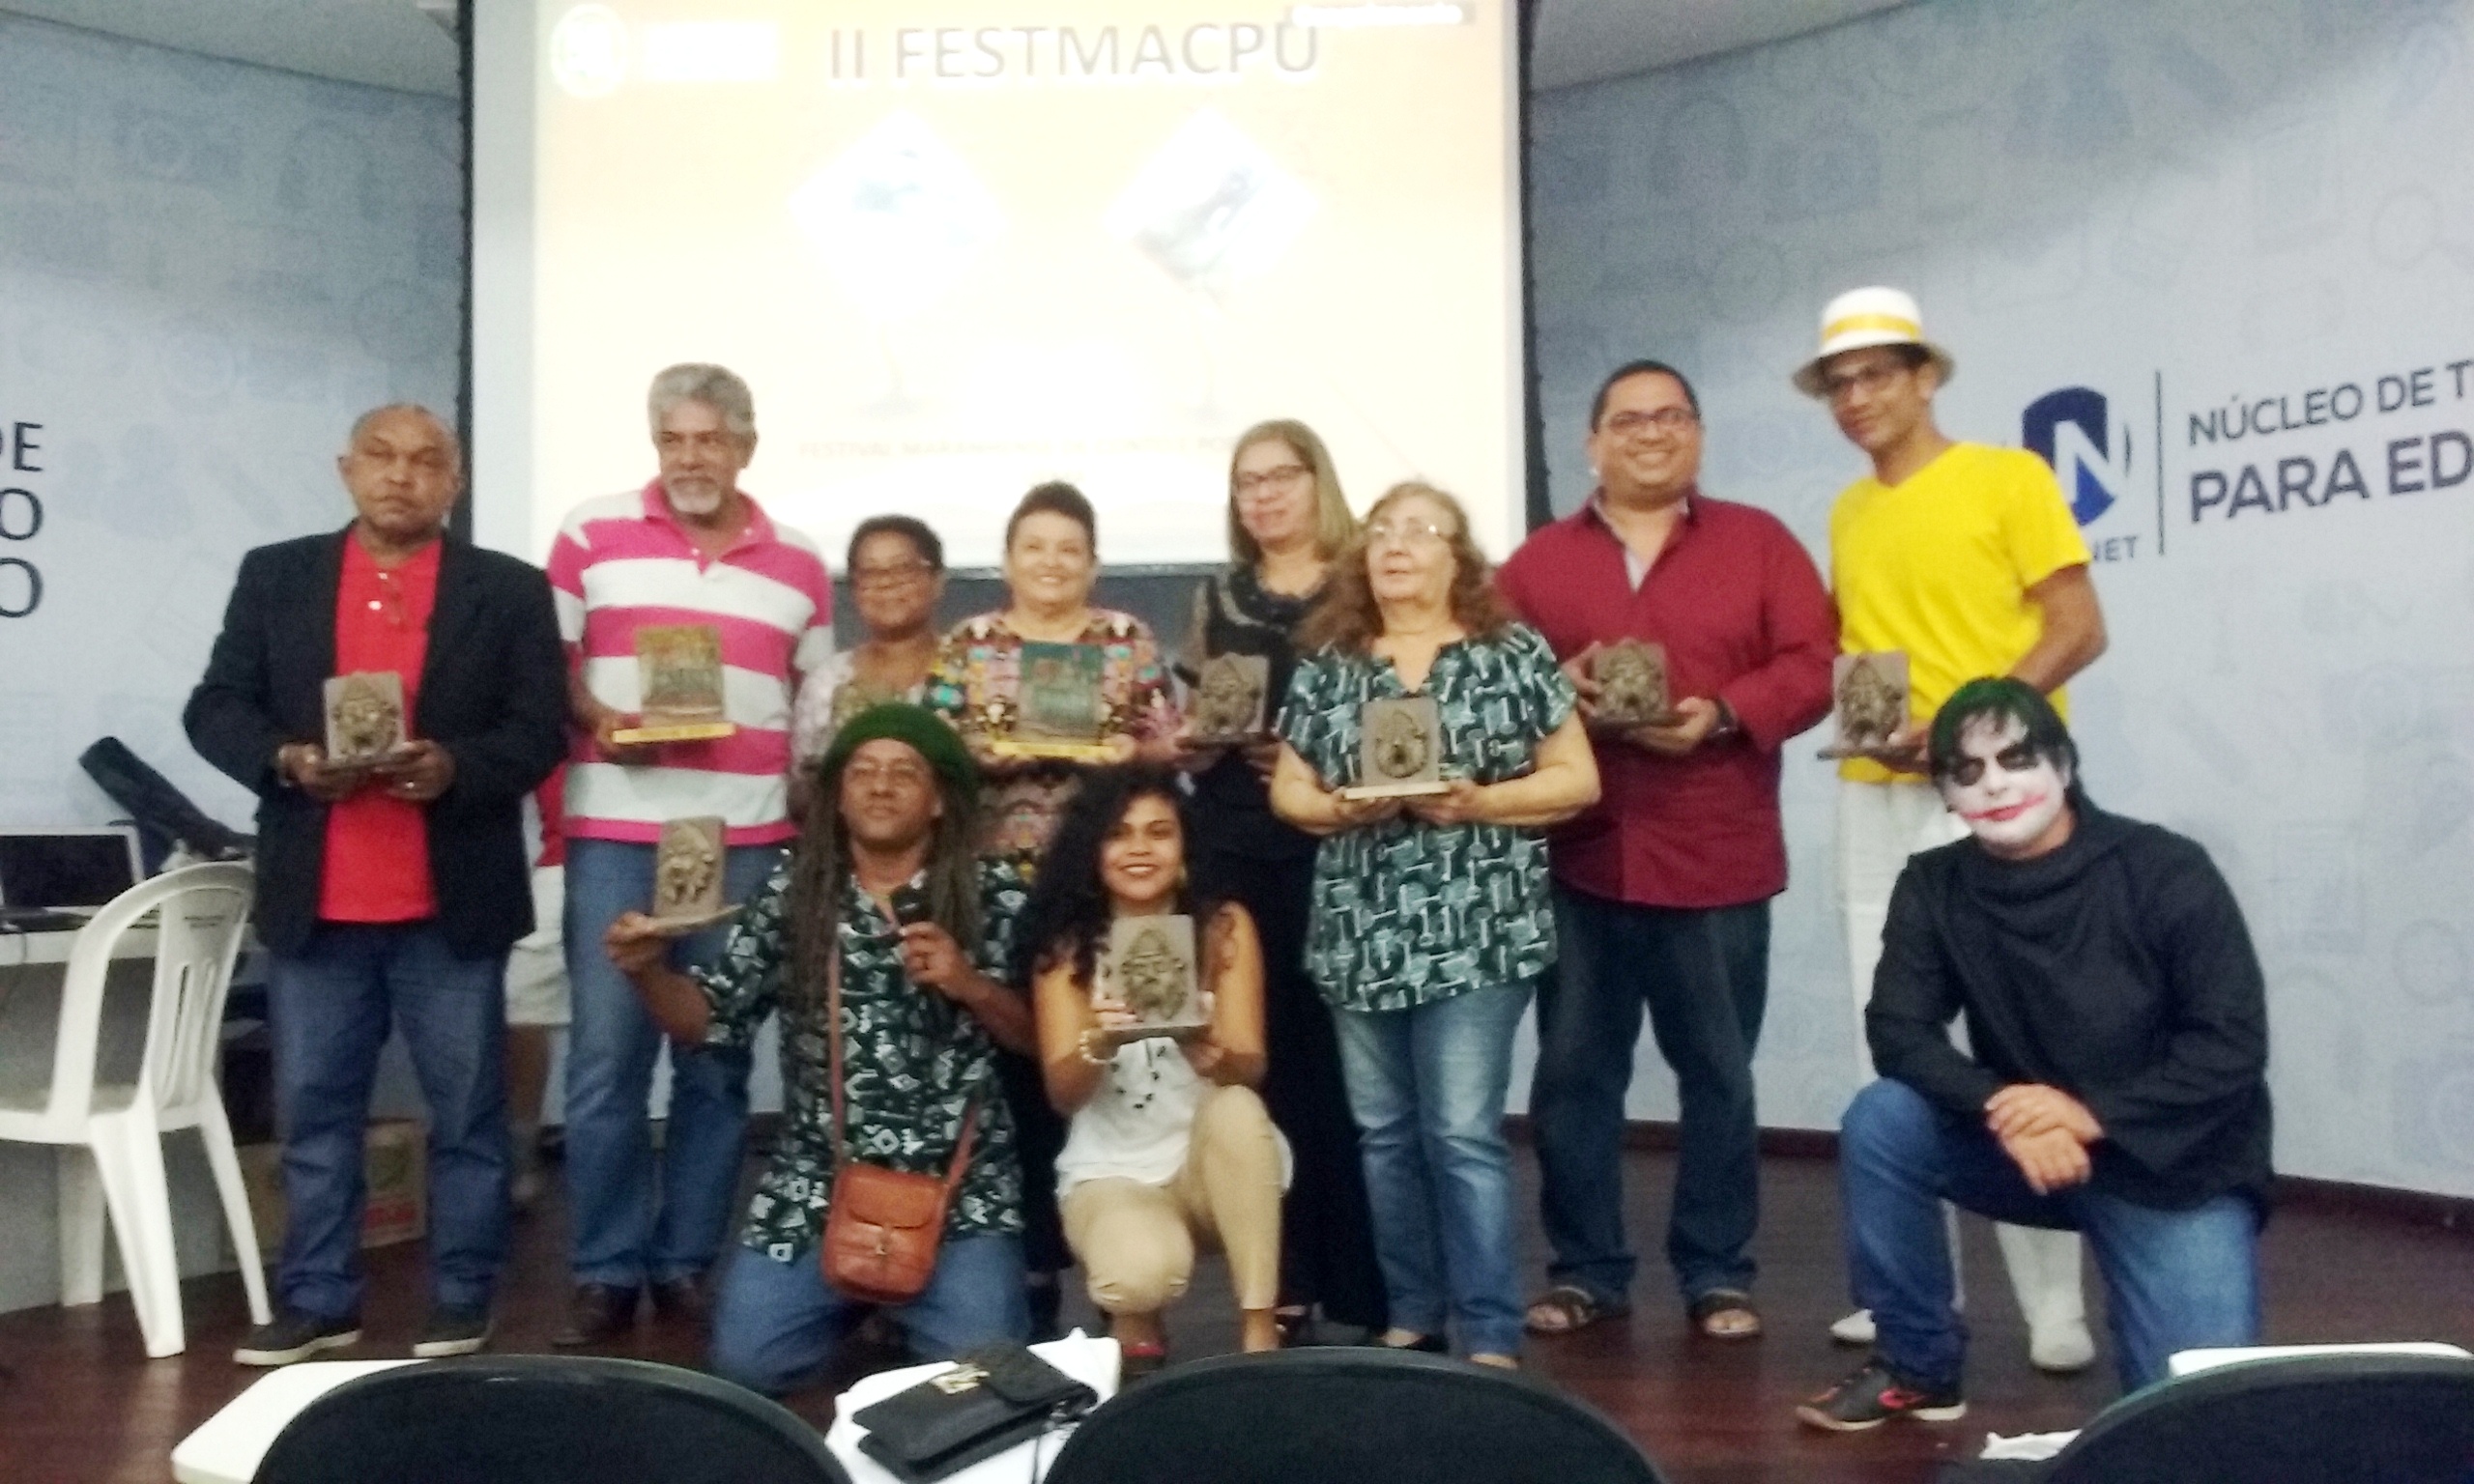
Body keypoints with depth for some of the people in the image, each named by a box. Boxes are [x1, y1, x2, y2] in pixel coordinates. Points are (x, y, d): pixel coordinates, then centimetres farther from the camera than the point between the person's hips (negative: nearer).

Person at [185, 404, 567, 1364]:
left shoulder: (510, 590, 3)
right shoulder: (274, 575, 10)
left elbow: (539, 731, -1)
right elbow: (214, 707, 7)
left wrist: (454, 768, -20)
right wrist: (284, 759, -13)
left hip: (452, 904, -2)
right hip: (313, 901, 2)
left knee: (466, 1113, 6)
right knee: (312, 1112, 10)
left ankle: (461, 1301, 18)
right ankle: (317, 1303, 22)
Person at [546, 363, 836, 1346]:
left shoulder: (798, 564, 10)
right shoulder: (592, 533, 5)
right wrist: (595, 719, -14)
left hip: (749, 841, 2)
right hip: (615, 834, -1)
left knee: (717, 1061, 7)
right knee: (605, 1059, -1)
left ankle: (688, 1265, 18)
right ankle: (605, 1274, 11)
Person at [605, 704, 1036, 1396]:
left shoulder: (993, 896, -1)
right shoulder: (791, 892, 4)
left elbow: (1039, 1037, 1)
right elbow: (710, 1020, 3)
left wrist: (969, 985, -17)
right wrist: (648, 970, -15)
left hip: (961, 1185, -2)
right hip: (817, 1179, 2)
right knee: (746, 1360, -9)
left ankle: (909, 1300, 18)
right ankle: (854, 1296, 22)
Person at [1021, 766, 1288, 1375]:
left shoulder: (1223, 927, -5)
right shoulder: (1066, 945, -5)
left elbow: (1250, 1067, -13)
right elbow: (1062, 1094, -11)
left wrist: (1206, 1052, -38)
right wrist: (1098, 1045, -35)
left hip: (1213, 1164, 1)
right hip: (1110, 1170, -1)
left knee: (1237, 1108, -33)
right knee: (1144, 1272, -34)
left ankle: (1259, 1330, -22)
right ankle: (1135, 1332, 5)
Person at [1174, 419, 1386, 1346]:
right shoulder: (1219, 597, 15)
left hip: (1337, 848, -3)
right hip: (1237, 851, 3)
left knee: (1341, 1056, -4)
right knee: (1262, 1059, 4)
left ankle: (1365, 1282, 8)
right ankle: (1285, 1280, 16)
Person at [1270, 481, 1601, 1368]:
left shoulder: (1511, 653, 0)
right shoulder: (1326, 665, 8)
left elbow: (1576, 781, -1)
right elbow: (1287, 790, 11)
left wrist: (1475, 803, -15)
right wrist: (1344, 808, -10)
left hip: (1474, 934, -4)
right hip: (1361, 939, 4)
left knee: (1462, 1134, -5)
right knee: (1384, 1133, 11)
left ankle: (1490, 1335, 6)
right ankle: (1410, 1314, 26)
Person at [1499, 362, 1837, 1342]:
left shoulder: (1758, 542, 7)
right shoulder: (1538, 560, 11)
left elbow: (1810, 665, -1)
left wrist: (1721, 714, -17)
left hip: (1715, 858, -1)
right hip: (1576, 857, 1)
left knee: (1718, 1073, 7)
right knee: (1574, 1070, 6)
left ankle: (1718, 1275, 20)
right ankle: (1584, 1270, 19)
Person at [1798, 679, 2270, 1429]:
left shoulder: (2166, 872, -15)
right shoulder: (1934, 886, -6)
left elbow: (2232, 1047, -16)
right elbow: (1898, 1031, -12)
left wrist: (2092, 1113, -26)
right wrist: (2004, 1112, -29)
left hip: (2175, 1164, -3)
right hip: (2029, 1149, 3)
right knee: (1879, 1122, -23)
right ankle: (1918, 1366, -4)